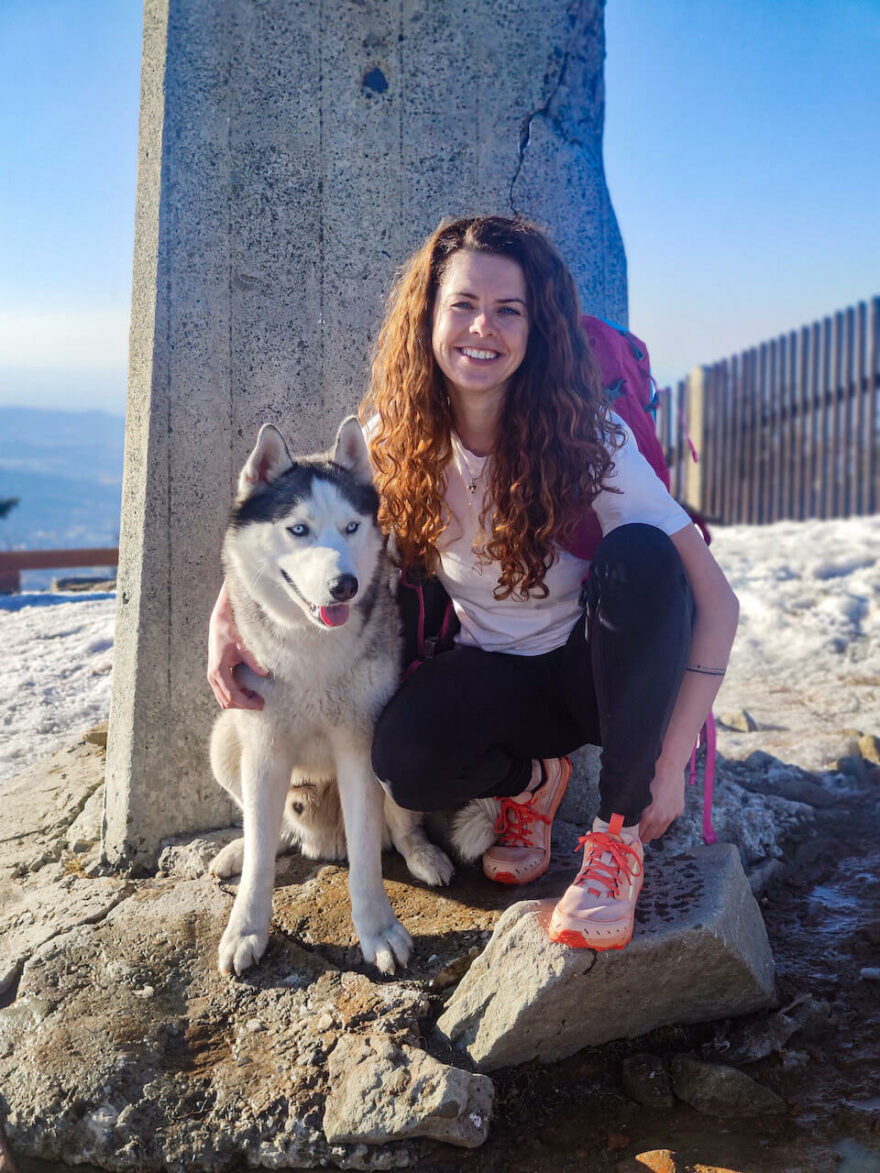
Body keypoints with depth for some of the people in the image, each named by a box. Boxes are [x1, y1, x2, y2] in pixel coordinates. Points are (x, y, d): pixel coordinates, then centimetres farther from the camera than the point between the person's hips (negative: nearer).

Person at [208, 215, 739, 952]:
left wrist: (670, 764, -26)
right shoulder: (395, 437, -11)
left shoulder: (588, 438, -21)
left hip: (602, 668, -1)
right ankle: (533, 777, 6)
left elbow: (715, 599, -23)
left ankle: (621, 835, -19)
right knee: (406, 759, -32)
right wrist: (226, 619, -15)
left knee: (641, 556, -34)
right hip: (496, 675, 2)